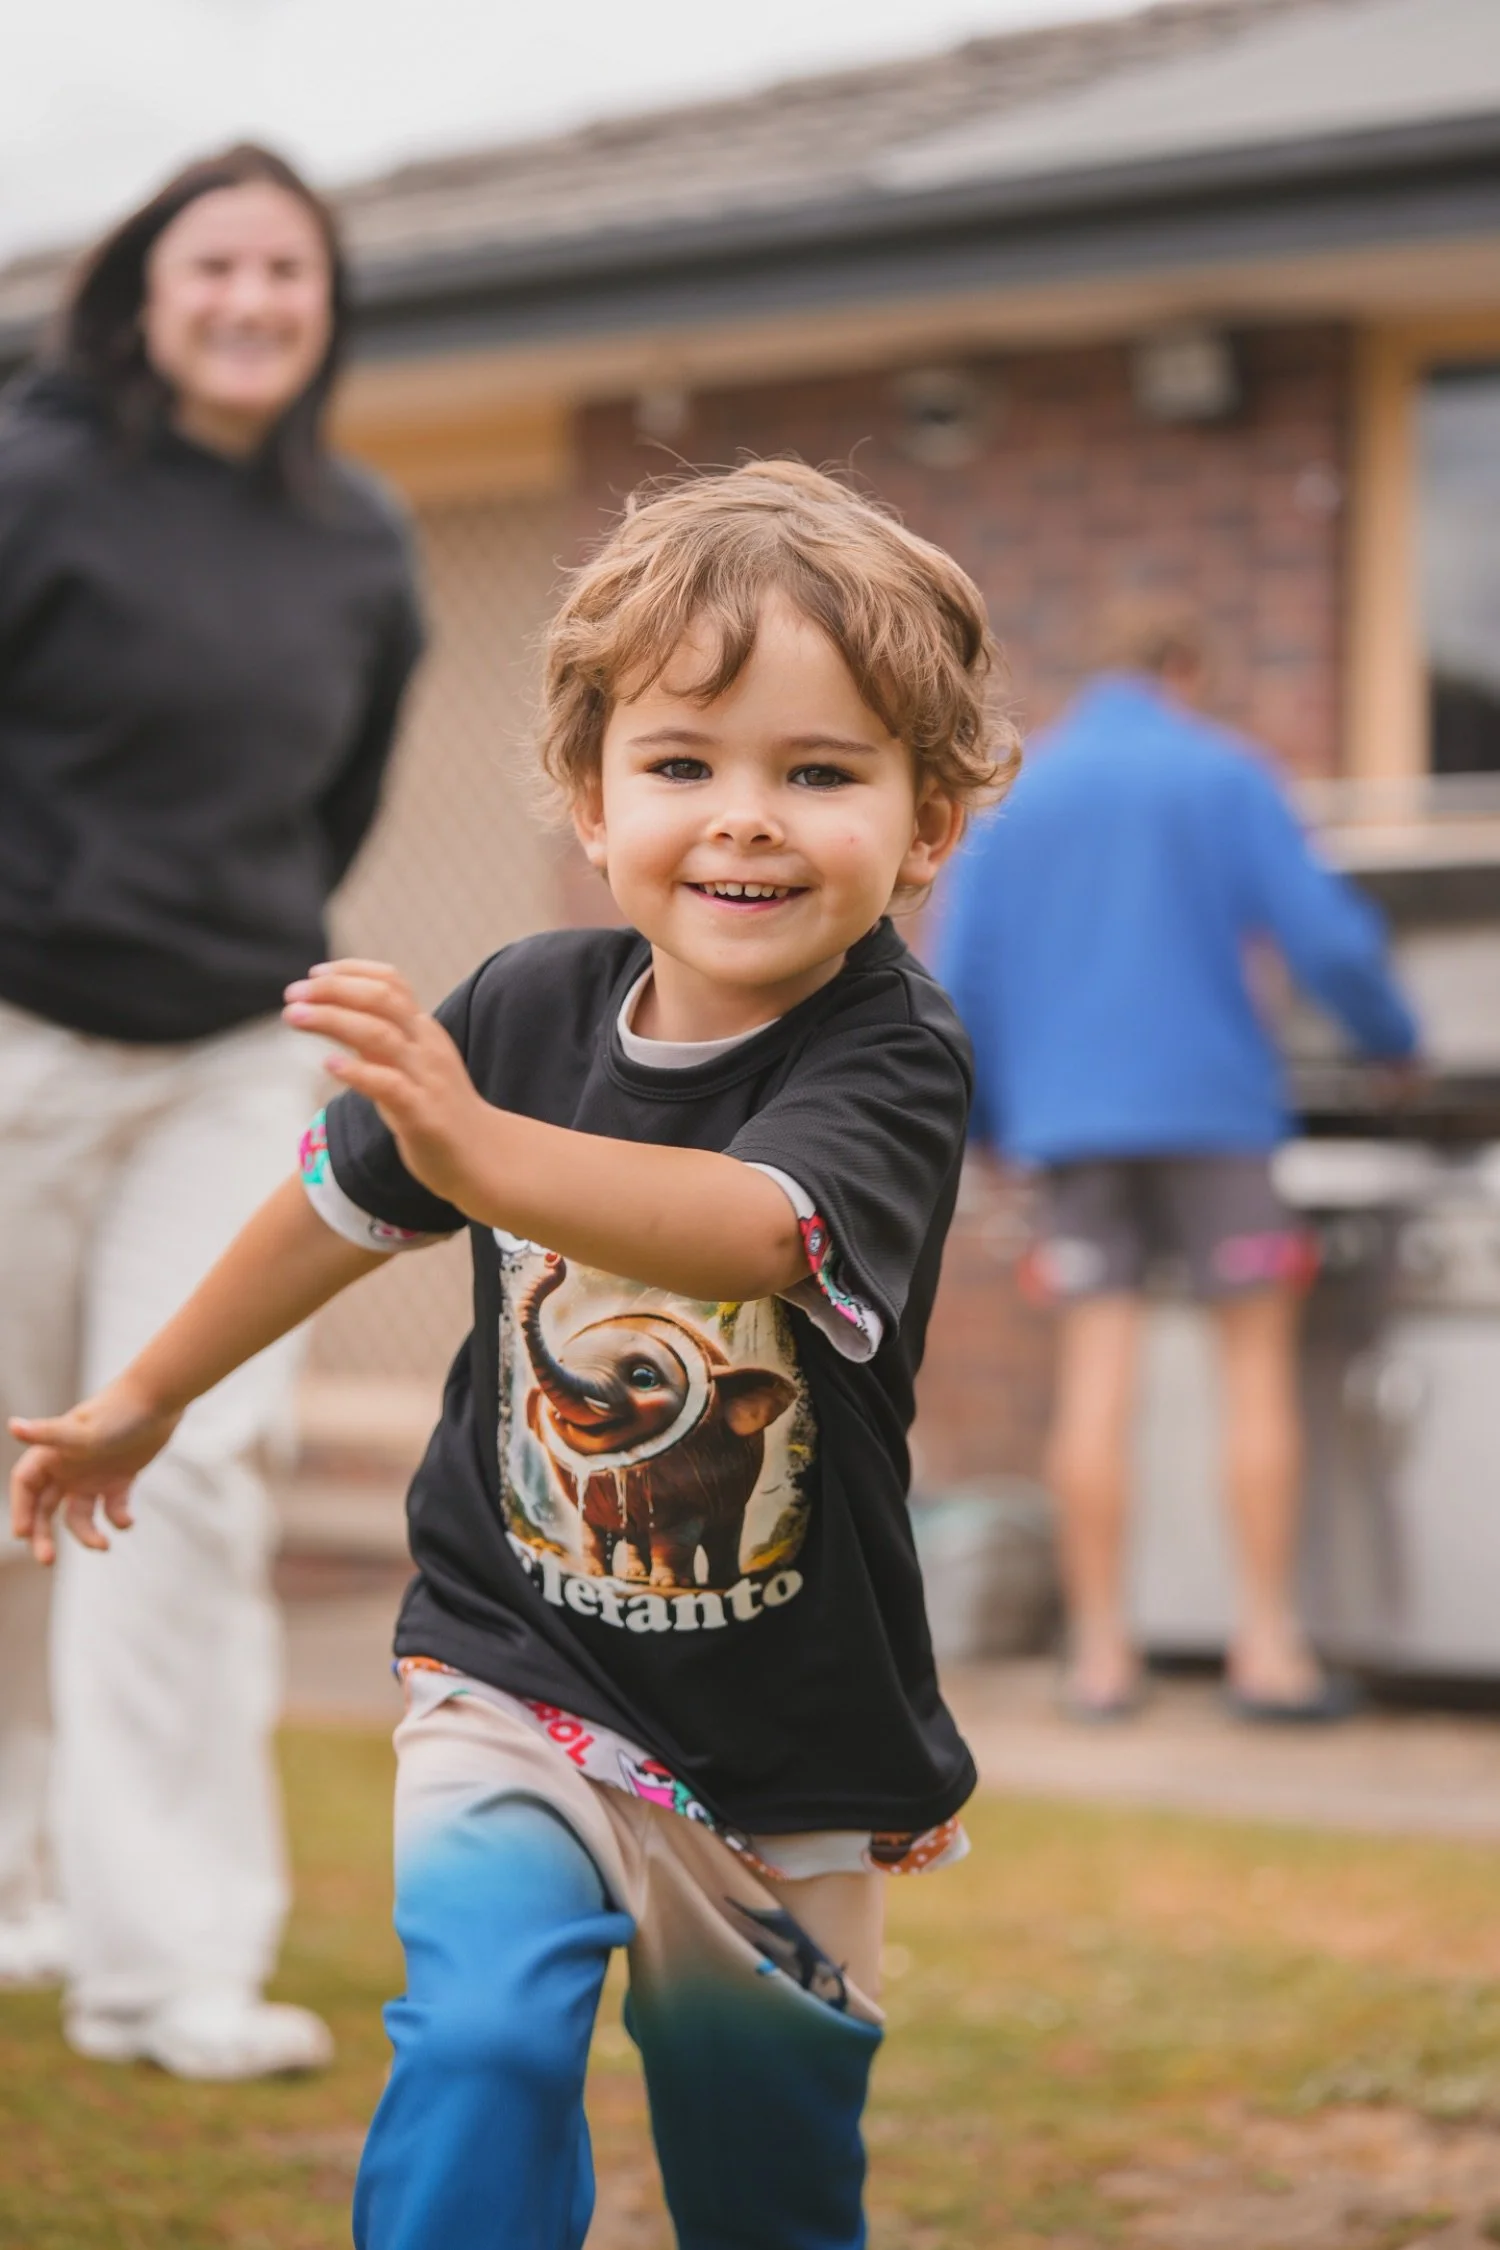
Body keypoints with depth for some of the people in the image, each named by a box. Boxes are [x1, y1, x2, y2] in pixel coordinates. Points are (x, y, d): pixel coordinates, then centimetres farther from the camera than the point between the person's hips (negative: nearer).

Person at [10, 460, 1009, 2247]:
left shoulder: (894, 1061, -19)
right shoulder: (535, 1004, -9)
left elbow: (747, 1226, -40)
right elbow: (344, 1204, 9)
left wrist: (480, 1149, -56)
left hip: (784, 1757, -1)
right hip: (517, 1672, 1)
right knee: (485, 2046, -23)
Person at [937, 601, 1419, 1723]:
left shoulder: (1017, 795, 10)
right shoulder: (1223, 776, -1)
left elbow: (962, 975, 9)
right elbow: (1322, 934, -6)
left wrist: (973, 1121, 20)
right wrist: (1393, 1037, 11)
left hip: (1069, 1117, 3)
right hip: (1210, 1103, -3)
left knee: (1098, 1373, 3)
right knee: (1257, 1364, 3)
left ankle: (1100, 1652, 3)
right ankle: (1270, 1646, -1)